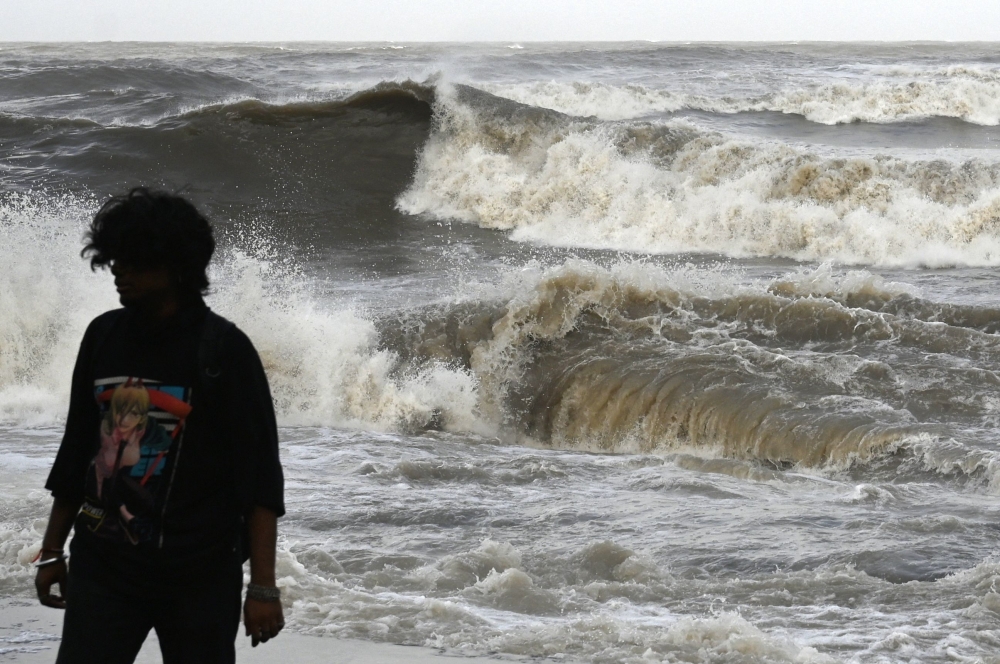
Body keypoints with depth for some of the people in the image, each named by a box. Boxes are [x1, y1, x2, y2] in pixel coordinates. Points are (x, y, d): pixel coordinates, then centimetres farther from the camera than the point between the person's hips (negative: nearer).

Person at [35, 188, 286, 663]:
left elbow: (260, 476, -10)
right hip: (103, 567, 4)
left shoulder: (223, 350, -9)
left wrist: (262, 587, -15)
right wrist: (52, 551, 18)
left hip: (200, 574, -3)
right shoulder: (104, 336, 5)